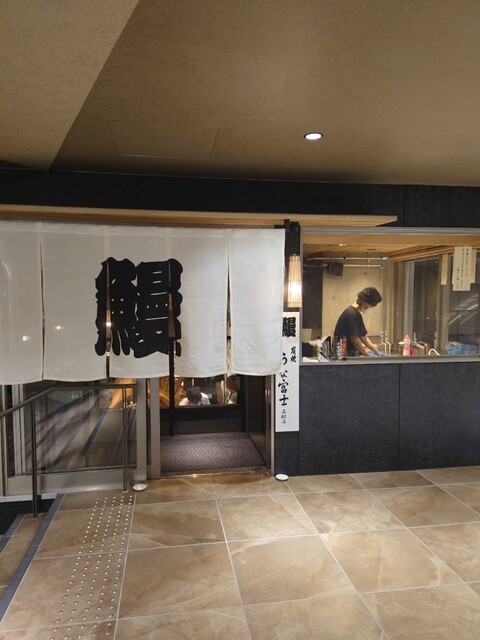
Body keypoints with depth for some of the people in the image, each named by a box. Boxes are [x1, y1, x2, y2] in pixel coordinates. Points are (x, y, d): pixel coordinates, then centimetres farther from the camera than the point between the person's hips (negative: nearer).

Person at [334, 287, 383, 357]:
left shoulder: (357, 314, 14)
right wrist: (367, 355, -11)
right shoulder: (351, 314, -18)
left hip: (351, 353, 10)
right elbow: (354, 339, -19)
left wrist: (375, 350, 11)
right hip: (344, 353, -10)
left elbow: (363, 336, 18)